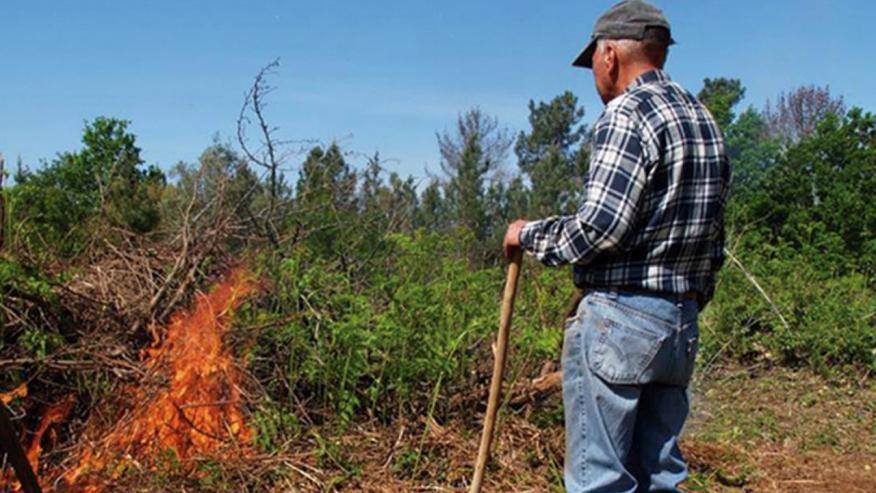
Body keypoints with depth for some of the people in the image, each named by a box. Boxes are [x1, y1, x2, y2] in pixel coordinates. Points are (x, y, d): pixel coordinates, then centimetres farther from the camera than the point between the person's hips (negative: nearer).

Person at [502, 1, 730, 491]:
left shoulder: (628, 114, -11)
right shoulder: (705, 120, 16)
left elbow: (600, 228, -20)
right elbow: (714, 242, 17)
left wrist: (529, 234, -4)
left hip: (619, 320, -9)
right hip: (682, 326, 9)